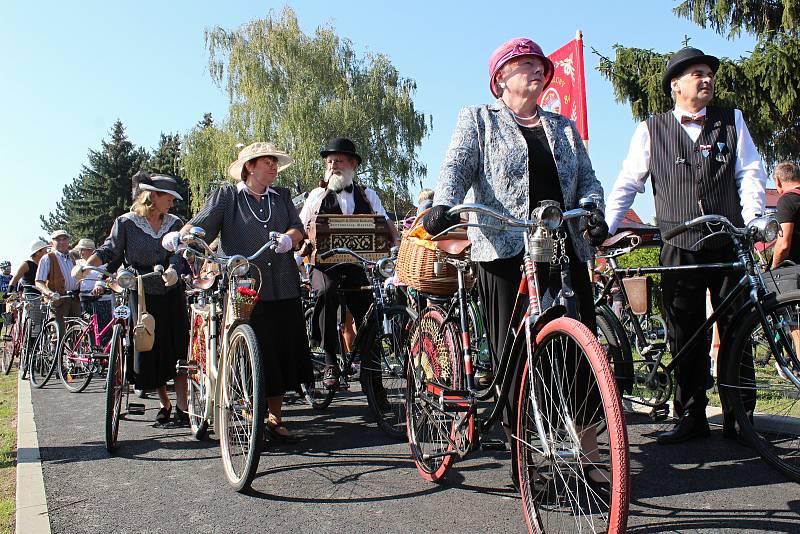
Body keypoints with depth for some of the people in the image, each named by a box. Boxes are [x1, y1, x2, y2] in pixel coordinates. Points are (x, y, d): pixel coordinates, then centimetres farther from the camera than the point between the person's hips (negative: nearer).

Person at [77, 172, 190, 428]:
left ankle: (182, 408, 0)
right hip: (139, 295, 0)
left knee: (177, 350, -4)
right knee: (147, 350, 4)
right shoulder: (126, 222, 0)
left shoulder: (175, 224, 4)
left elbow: (178, 254, -10)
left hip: (170, 294, 1)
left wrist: (172, 271, -32)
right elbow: (109, 250, -9)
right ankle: (165, 404, 21)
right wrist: (87, 264, -28)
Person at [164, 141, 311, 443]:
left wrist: (288, 238, -16)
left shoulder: (282, 196, 18)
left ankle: (274, 420, 20)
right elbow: (202, 223, -5)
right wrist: (179, 235, -26)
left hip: (283, 290, 4)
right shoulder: (227, 196, 7)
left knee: (282, 355, 6)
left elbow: (298, 227, 7)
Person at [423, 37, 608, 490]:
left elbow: (588, 178, 17)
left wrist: (593, 212, -5)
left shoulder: (564, 127, 25)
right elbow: (457, 167, -2)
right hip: (505, 250, -3)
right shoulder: (478, 120, 14)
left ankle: (588, 457, 8)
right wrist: (443, 205, -22)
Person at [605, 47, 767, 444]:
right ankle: (691, 417, 14)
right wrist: (604, 228, -7)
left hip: (730, 245, 1)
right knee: (685, 337, 3)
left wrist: (752, 217, -8)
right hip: (679, 250, -1)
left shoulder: (732, 121, 13)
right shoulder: (651, 130, 8)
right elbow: (627, 184, 5)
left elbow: (751, 173, 8)